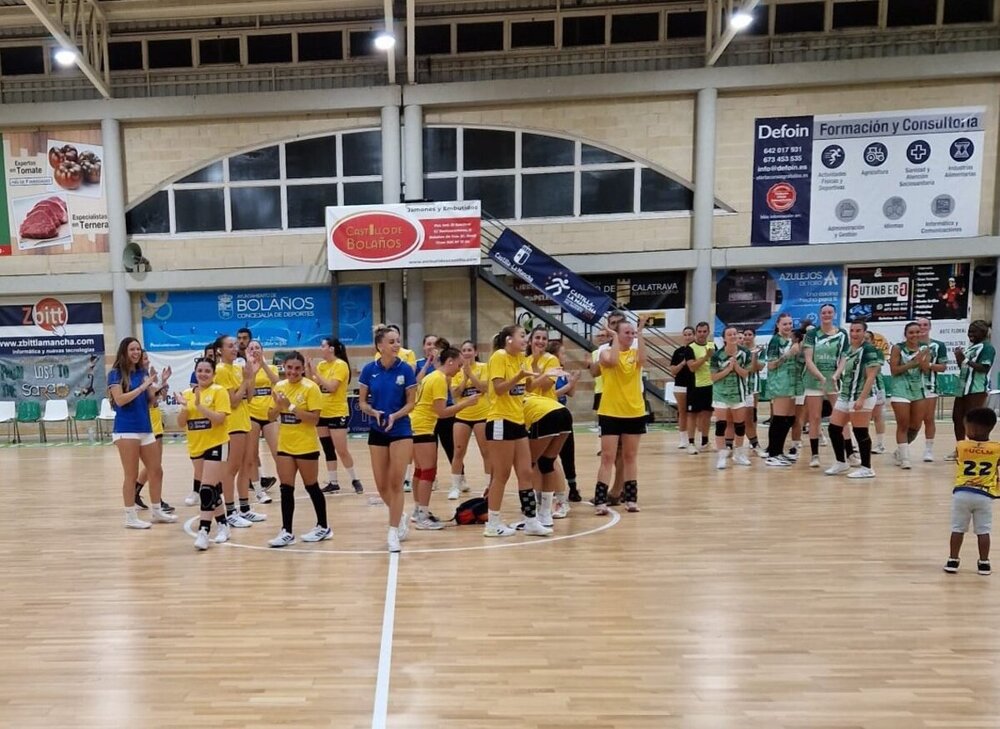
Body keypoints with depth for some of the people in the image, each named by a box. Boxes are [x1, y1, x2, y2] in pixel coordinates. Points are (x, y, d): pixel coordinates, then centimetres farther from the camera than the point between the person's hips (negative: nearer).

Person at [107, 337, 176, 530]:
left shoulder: (143, 372, 10)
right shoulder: (116, 373, -5)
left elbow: (151, 400, 9)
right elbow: (120, 400, -17)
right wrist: (142, 387, -17)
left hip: (145, 428, 6)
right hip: (126, 430, -6)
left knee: (156, 471, 10)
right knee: (132, 475, -1)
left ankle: (156, 512, 23)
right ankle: (130, 517, 10)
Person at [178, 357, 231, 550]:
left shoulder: (219, 391, -8)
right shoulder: (188, 393, 8)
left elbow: (220, 418, -19)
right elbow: (181, 423, 6)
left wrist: (199, 405, -26)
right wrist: (185, 407, -12)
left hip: (216, 445, -6)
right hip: (196, 447, 6)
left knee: (208, 490, -11)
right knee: (212, 489, 14)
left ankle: (203, 532, -8)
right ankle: (223, 525, 26)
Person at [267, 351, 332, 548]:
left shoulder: (311, 388, -13)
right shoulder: (279, 387, 5)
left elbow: (314, 419, -19)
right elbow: (271, 416, 7)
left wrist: (291, 406, -24)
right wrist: (278, 406, -13)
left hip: (306, 446, -5)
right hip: (285, 446, 5)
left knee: (311, 487, 7)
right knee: (286, 489, 6)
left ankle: (323, 527, 22)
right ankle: (287, 532, 15)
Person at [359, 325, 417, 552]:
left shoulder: (406, 369, -8)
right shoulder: (369, 370, -4)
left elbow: (411, 402, -3)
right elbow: (362, 402, 2)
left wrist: (395, 416, -20)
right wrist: (374, 412, -18)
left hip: (401, 431, -2)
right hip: (377, 432, 2)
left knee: (396, 483, -2)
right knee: (381, 485, 8)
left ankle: (393, 533, 11)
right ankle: (401, 518, 34)